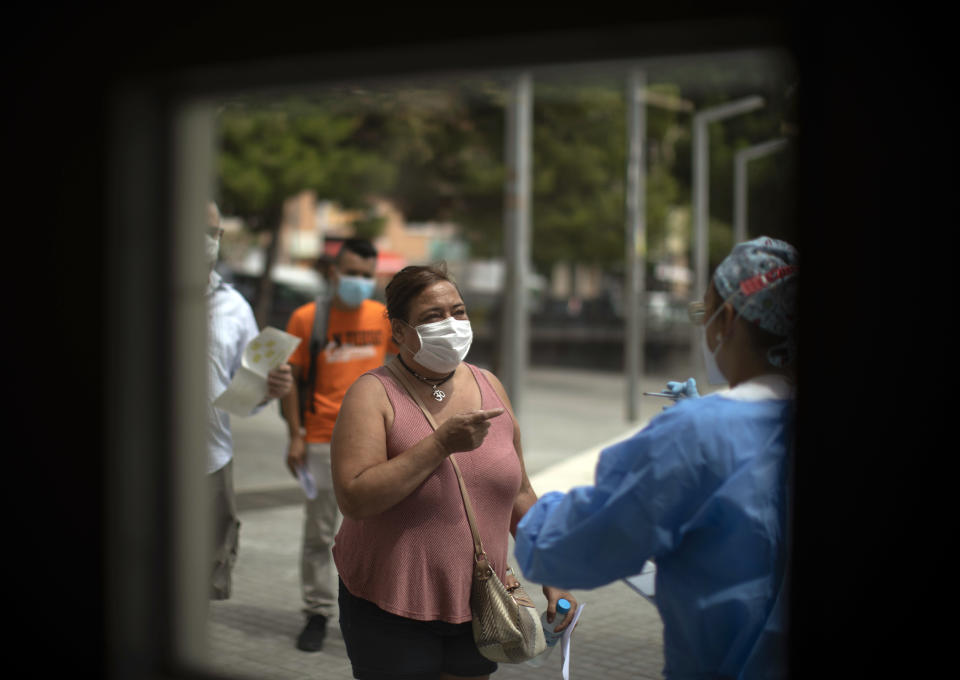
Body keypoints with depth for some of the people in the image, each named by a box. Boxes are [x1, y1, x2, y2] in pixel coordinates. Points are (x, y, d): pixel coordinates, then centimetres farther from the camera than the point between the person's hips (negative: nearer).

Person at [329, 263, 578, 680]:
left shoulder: (488, 387, 6)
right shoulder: (374, 394, -10)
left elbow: (520, 495, 13)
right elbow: (353, 499, -22)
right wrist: (442, 443, -24)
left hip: (478, 605, 5)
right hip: (393, 611, -4)